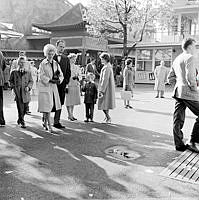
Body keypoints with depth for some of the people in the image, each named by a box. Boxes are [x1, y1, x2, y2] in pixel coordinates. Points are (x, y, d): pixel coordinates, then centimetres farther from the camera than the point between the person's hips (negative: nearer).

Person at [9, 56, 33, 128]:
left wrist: (28, 87, -7)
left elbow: (31, 81, 11)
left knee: (25, 108, 6)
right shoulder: (14, 72, 7)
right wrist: (13, 87, -2)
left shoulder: (28, 73, 10)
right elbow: (11, 81, 13)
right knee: (20, 108, -7)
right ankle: (22, 122, 2)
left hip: (26, 93, 2)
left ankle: (20, 119, 31)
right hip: (17, 93, -2)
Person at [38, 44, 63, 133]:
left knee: (51, 105, 8)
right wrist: (51, 80, -20)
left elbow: (61, 75, 11)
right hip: (44, 87, -5)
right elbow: (42, 76, -11)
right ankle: (49, 125, -1)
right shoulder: (43, 64, -3)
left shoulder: (56, 64, 12)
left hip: (53, 87, 5)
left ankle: (45, 122, 26)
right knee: (47, 106, -6)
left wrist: (58, 80, -10)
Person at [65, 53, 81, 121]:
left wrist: (77, 77, -3)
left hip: (76, 85, 6)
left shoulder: (77, 67, 15)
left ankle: (72, 114, 18)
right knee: (69, 101, -3)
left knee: (73, 101, 10)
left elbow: (79, 75, 18)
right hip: (69, 85, -6)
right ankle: (69, 115, 5)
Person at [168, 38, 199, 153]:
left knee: (178, 119, 8)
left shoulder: (177, 59, 18)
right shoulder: (189, 58, -9)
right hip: (189, 93, -9)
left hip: (178, 92, 9)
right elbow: (190, 77, -21)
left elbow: (170, 78, 20)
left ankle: (179, 145, 15)